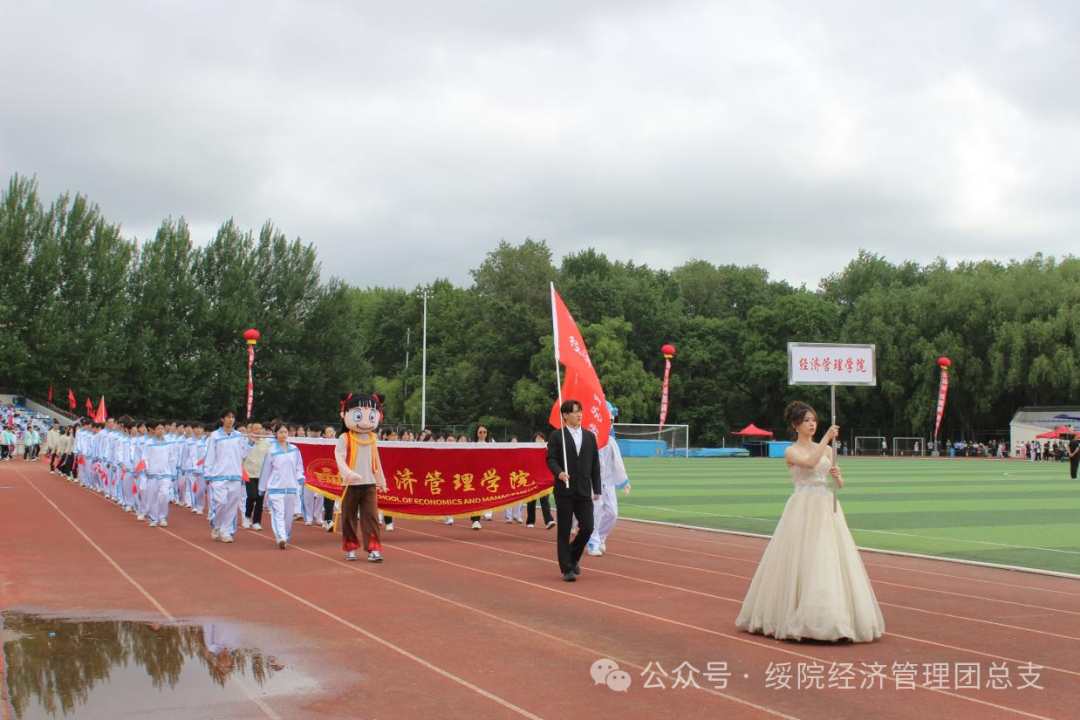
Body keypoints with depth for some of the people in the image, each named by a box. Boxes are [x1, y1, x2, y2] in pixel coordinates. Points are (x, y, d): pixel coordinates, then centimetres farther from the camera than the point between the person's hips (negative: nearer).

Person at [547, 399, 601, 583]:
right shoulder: (557, 436, 0)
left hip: (584, 491, 3)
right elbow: (550, 458, -6)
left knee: (587, 527, -3)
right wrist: (558, 472, -26)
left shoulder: (590, 436, 11)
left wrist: (597, 489, 9)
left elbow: (595, 464, 12)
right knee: (564, 531, 1)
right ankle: (567, 569, 10)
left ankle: (573, 556, 23)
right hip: (564, 490, -3)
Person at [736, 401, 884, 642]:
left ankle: (831, 616, 8)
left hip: (827, 509, 5)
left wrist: (838, 475, -9)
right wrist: (827, 438, -19)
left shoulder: (826, 449, 13)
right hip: (803, 510, -5)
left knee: (830, 560, 1)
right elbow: (810, 462, -23)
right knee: (801, 561, -5)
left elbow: (840, 484, 13)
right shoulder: (791, 452, -1)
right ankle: (796, 618, 5)